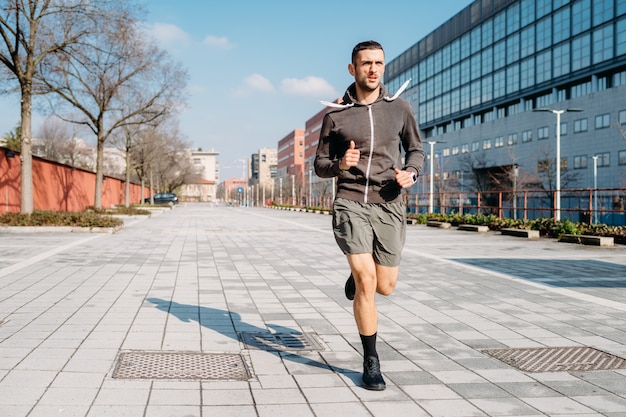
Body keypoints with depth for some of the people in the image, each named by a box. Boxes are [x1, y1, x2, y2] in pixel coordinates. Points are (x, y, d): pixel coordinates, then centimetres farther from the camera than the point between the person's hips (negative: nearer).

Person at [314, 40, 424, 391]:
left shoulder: (399, 108, 5)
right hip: (351, 203, -2)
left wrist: (411, 172, -6)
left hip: (389, 205, 2)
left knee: (385, 286, 9)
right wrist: (340, 164, -15)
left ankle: (357, 275, 47)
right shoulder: (335, 115, 1)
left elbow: (416, 149, 17)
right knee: (366, 281, -14)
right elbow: (320, 165, 8)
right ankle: (371, 362, 2)